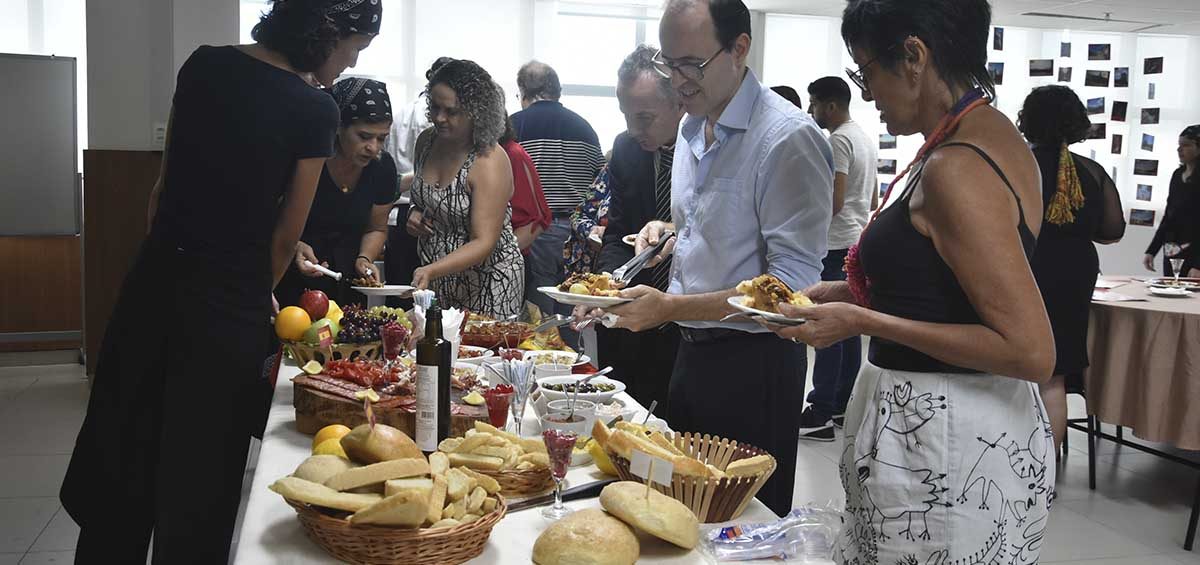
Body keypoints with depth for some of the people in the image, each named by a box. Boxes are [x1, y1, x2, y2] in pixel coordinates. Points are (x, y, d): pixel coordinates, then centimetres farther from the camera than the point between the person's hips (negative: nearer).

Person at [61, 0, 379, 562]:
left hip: (152, 286, 6)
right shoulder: (313, 110, -11)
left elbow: (163, 187, 9)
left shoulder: (203, 65, 5)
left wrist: (165, 264, 15)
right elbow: (285, 238, -5)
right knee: (197, 482, 10)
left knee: (118, 461, 18)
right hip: (228, 308, -5)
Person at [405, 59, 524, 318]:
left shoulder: (490, 162, -20)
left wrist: (431, 270, -36)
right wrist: (415, 212, -1)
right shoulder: (427, 141, 1)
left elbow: (484, 243, -25)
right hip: (435, 277, 6)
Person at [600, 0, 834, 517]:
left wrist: (673, 308, -28)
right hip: (691, 350, 8)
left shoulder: (788, 137, -18)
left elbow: (793, 282, -23)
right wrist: (672, 230, 4)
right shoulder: (693, 129, 9)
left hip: (755, 362, -8)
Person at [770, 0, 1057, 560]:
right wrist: (848, 295, 9)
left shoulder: (956, 170, -22)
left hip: (947, 447, -9)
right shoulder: (996, 134, 7)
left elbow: (1032, 352, -24)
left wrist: (863, 321, -20)